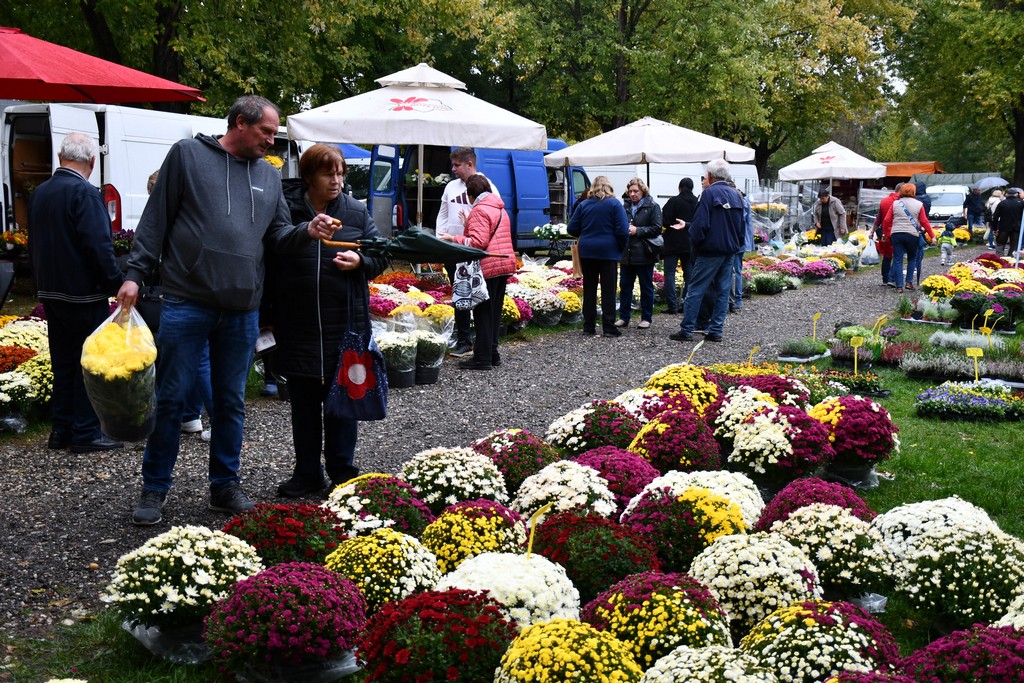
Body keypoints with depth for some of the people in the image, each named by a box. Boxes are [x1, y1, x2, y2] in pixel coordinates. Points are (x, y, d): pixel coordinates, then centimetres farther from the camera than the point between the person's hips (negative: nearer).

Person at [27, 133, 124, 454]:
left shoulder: (40, 193, 10)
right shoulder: (85, 193, -17)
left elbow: (34, 246, 18)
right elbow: (99, 247, -23)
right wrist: (118, 284, -16)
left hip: (51, 293, 8)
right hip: (84, 295, -8)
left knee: (63, 363, 15)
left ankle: (60, 430, 20)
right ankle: (85, 433, 3)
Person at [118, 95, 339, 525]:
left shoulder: (269, 176, 14)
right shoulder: (187, 155, 1)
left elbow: (277, 235, 17)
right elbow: (156, 219, 0)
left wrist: (307, 232, -4)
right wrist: (136, 274, -6)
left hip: (242, 309, 4)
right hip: (186, 302, -4)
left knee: (231, 401, 11)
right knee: (171, 398, 1)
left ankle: (226, 486, 22)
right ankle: (154, 489, 13)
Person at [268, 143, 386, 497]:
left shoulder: (356, 212, 4)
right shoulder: (286, 211, 0)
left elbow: (380, 256, 10)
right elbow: (269, 265, 6)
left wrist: (359, 261, -12)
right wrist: (269, 315, 2)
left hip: (346, 322, 0)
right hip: (297, 325, 0)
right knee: (303, 401, 9)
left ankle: (342, 471, 18)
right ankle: (307, 473, 20)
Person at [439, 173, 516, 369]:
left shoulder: (479, 210, -11)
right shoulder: (500, 209, 18)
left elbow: (478, 242, -19)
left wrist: (453, 239, -13)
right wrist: (469, 224, 25)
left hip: (488, 267, -9)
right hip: (505, 264, 9)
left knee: (483, 313, -5)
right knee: (494, 312, 14)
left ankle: (482, 358, -4)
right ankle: (492, 354, 20)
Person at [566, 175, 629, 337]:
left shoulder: (583, 205, 4)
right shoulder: (614, 204, -5)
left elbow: (571, 229, 5)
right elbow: (623, 231, -11)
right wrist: (621, 249, 4)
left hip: (587, 252, 3)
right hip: (608, 251, -3)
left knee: (589, 289, 9)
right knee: (608, 290, 1)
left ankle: (589, 326, 11)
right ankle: (609, 327, -1)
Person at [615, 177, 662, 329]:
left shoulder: (652, 207, -4)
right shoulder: (626, 206, 10)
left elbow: (657, 228, -10)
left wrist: (637, 230, -16)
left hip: (644, 254, -4)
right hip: (627, 253, 5)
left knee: (646, 287, 6)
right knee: (625, 286, 7)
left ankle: (646, 318, 14)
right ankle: (624, 317, 14)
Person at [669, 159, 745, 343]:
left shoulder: (709, 193, -10)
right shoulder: (736, 195, 12)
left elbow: (700, 225, -16)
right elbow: (741, 226, 17)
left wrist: (695, 245, -3)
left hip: (710, 251, -7)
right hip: (730, 251, 7)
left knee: (696, 290, -3)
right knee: (722, 291, 9)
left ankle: (686, 330, -4)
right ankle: (716, 330, 9)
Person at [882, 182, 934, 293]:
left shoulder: (895, 203, 5)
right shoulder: (919, 205, 2)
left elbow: (886, 220, 3)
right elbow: (924, 222, 1)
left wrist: (887, 234, 15)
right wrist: (932, 236, 7)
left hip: (896, 234, 1)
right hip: (912, 234, -1)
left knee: (898, 260, 3)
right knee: (912, 258, 18)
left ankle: (899, 286, 0)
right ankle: (909, 282, 11)